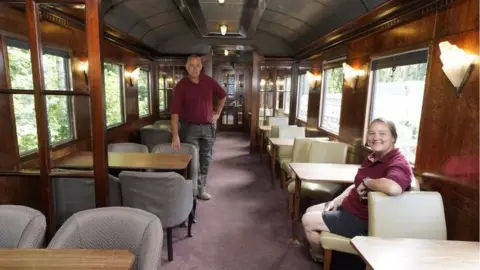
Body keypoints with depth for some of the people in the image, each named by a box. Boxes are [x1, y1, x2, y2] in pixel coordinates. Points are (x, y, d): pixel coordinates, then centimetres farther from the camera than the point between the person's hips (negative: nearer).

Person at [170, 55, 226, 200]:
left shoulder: (209, 81, -2)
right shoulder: (181, 86, -12)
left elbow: (223, 95, 15)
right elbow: (175, 112, -18)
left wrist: (217, 113, 8)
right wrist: (175, 135, -24)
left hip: (208, 127, 4)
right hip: (190, 128, -3)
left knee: (205, 160, 11)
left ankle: (201, 189, 26)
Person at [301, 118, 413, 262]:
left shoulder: (398, 164, -25)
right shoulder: (372, 158, 6)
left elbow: (393, 188, -50)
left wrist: (367, 182, -30)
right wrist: (337, 201, 3)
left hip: (362, 220, -10)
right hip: (348, 207, 10)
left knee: (307, 220, -6)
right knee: (310, 211, 17)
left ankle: (319, 256, 23)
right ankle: (321, 247, 36)